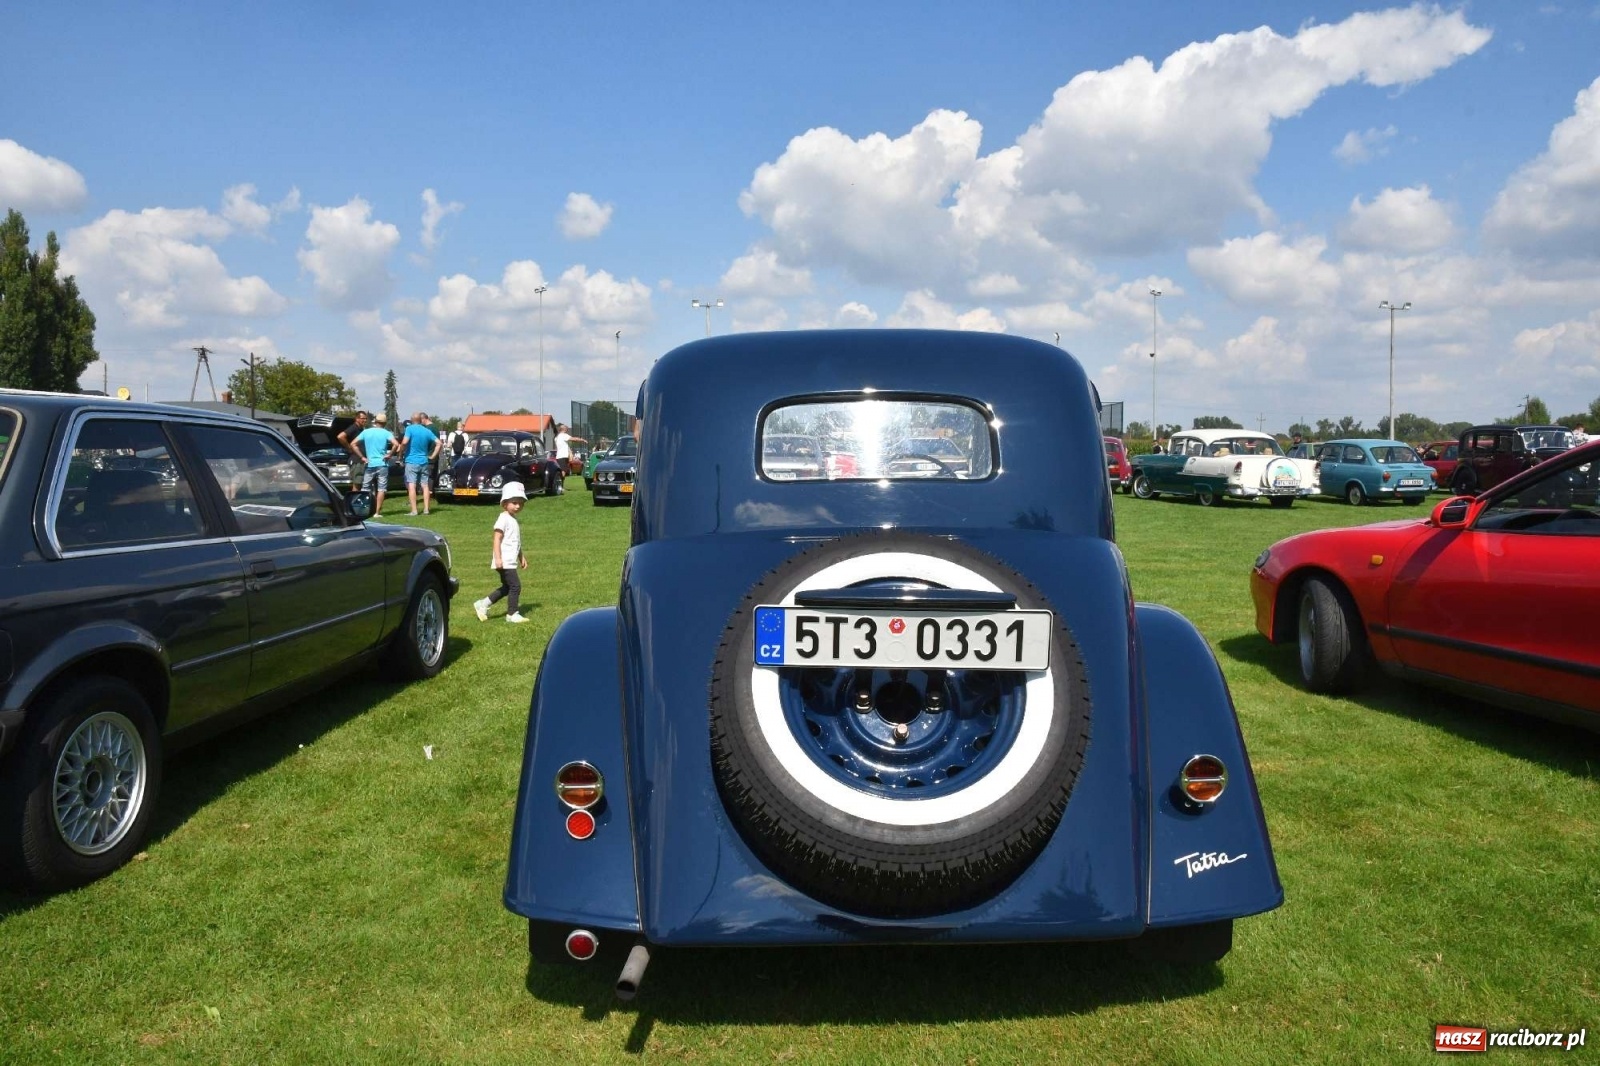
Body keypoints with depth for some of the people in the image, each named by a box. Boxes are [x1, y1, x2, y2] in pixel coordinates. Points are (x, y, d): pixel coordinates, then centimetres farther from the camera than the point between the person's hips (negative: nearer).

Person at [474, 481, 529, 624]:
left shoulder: (513, 519, 16)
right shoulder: (503, 519, -13)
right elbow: (497, 539, -19)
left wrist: (522, 557, 26)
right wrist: (498, 558, -25)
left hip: (511, 562, 10)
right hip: (505, 562, -10)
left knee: (507, 587, 16)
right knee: (515, 586, -7)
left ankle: (483, 604, 24)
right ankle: (512, 614, 2)